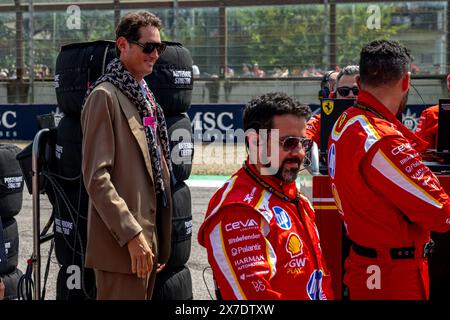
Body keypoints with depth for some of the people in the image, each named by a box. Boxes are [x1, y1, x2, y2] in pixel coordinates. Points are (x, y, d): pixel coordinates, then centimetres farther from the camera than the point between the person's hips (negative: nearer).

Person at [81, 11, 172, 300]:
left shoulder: (144, 96, 16)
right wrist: (132, 235, -21)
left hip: (148, 236, 9)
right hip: (123, 243, -8)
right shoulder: (105, 95, -10)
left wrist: (159, 242, 16)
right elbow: (96, 176, -17)